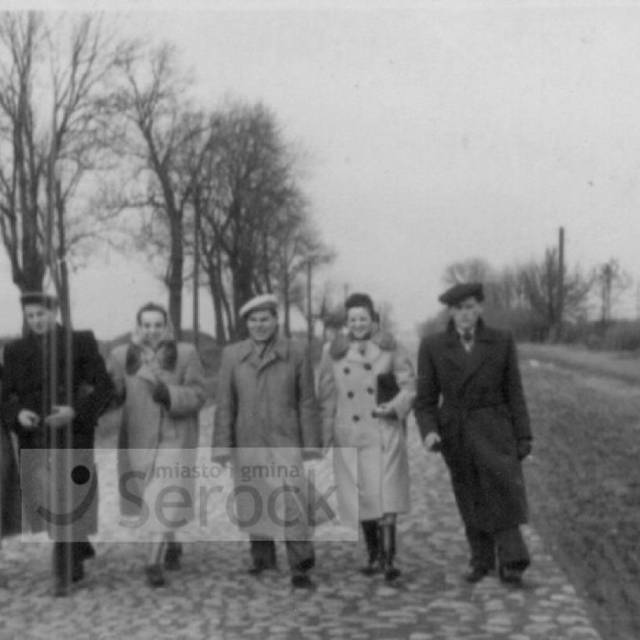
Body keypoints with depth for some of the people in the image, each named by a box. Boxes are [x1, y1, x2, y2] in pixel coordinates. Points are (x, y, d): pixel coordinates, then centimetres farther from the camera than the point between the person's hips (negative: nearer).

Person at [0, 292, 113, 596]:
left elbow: (104, 386, -2)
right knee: (43, 503, 8)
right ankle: (80, 547, 32)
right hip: (33, 439, 4)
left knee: (66, 502, -6)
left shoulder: (80, 342, 0)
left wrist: (75, 412, -16)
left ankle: (64, 572, 5)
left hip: (71, 437, -4)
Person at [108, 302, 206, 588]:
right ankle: (171, 544, 35)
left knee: (165, 498, -12)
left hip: (174, 438, -3)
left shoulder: (186, 354, -3)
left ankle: (154, 562, -10)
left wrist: (166, 393, -23)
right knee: (145, 499, 12)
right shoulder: (122, 355, 2)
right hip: (137, 438, 3)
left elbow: (197, 396, -7)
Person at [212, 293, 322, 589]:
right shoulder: (232, 355, 5)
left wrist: (312, 442, 0)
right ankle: (262, 556, 28)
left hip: (284, 442, -2)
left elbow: (307, 401, 3)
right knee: (252, 502, 10)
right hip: (247, 443, 3)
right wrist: (222, 444, 1)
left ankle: (300, 567, -7)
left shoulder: (296, 353, 1)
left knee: (291, 503, -13)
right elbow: (225, 404, 5)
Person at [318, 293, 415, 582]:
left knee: (385, 493, -10)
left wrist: (394, 406, -16)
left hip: (384, 432, -2)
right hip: (349, 436, 2)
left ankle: (388, 560, -11)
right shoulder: (335, 353, 7)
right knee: (361, 497, 7)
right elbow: (327, 397, 9)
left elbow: (409, 386, 2)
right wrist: (327, 436, 6)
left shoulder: (391, 349, 2)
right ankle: (373, 555, 20)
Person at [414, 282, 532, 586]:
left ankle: (510, 561, -7)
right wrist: (429, 432, -19)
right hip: (455, 433, 1)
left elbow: (513, 392, 2)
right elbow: (426, 399, -2)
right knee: (472, 500, 11)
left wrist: (523, 437, 0)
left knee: (506, 491, -16)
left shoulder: (502, 342, -3)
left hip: (494, 429, -1)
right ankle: (482, 559, 28)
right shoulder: (432, 346, -4)